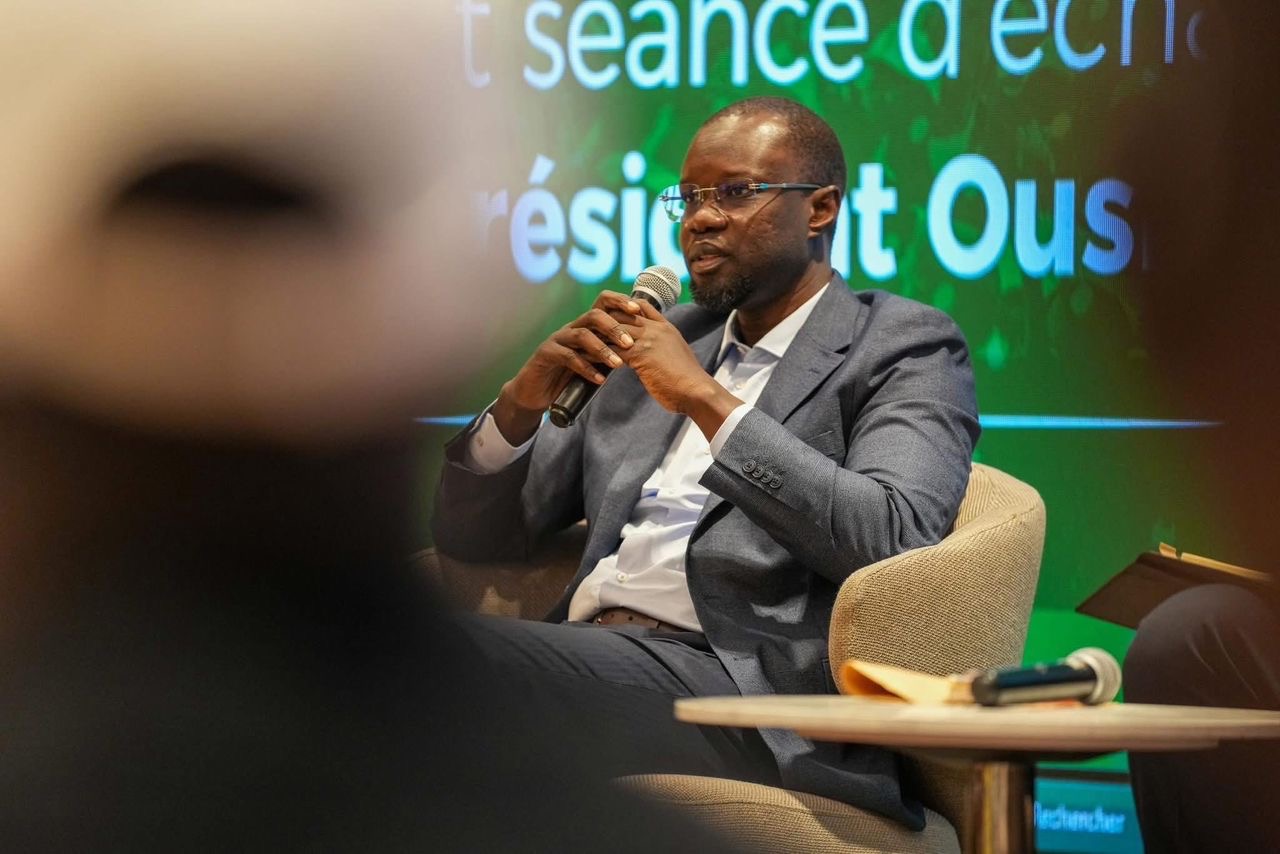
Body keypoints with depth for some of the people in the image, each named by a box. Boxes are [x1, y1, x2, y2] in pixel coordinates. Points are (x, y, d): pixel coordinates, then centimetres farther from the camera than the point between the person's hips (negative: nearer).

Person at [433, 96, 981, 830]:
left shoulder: (905, 349, 9)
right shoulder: (661, 347, 26)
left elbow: (895, 540, -12)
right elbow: (474, 536, 26)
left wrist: (707, 399, -11)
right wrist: (523, 400, 5)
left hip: (744, 688, -6)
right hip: (594, 663, 6)